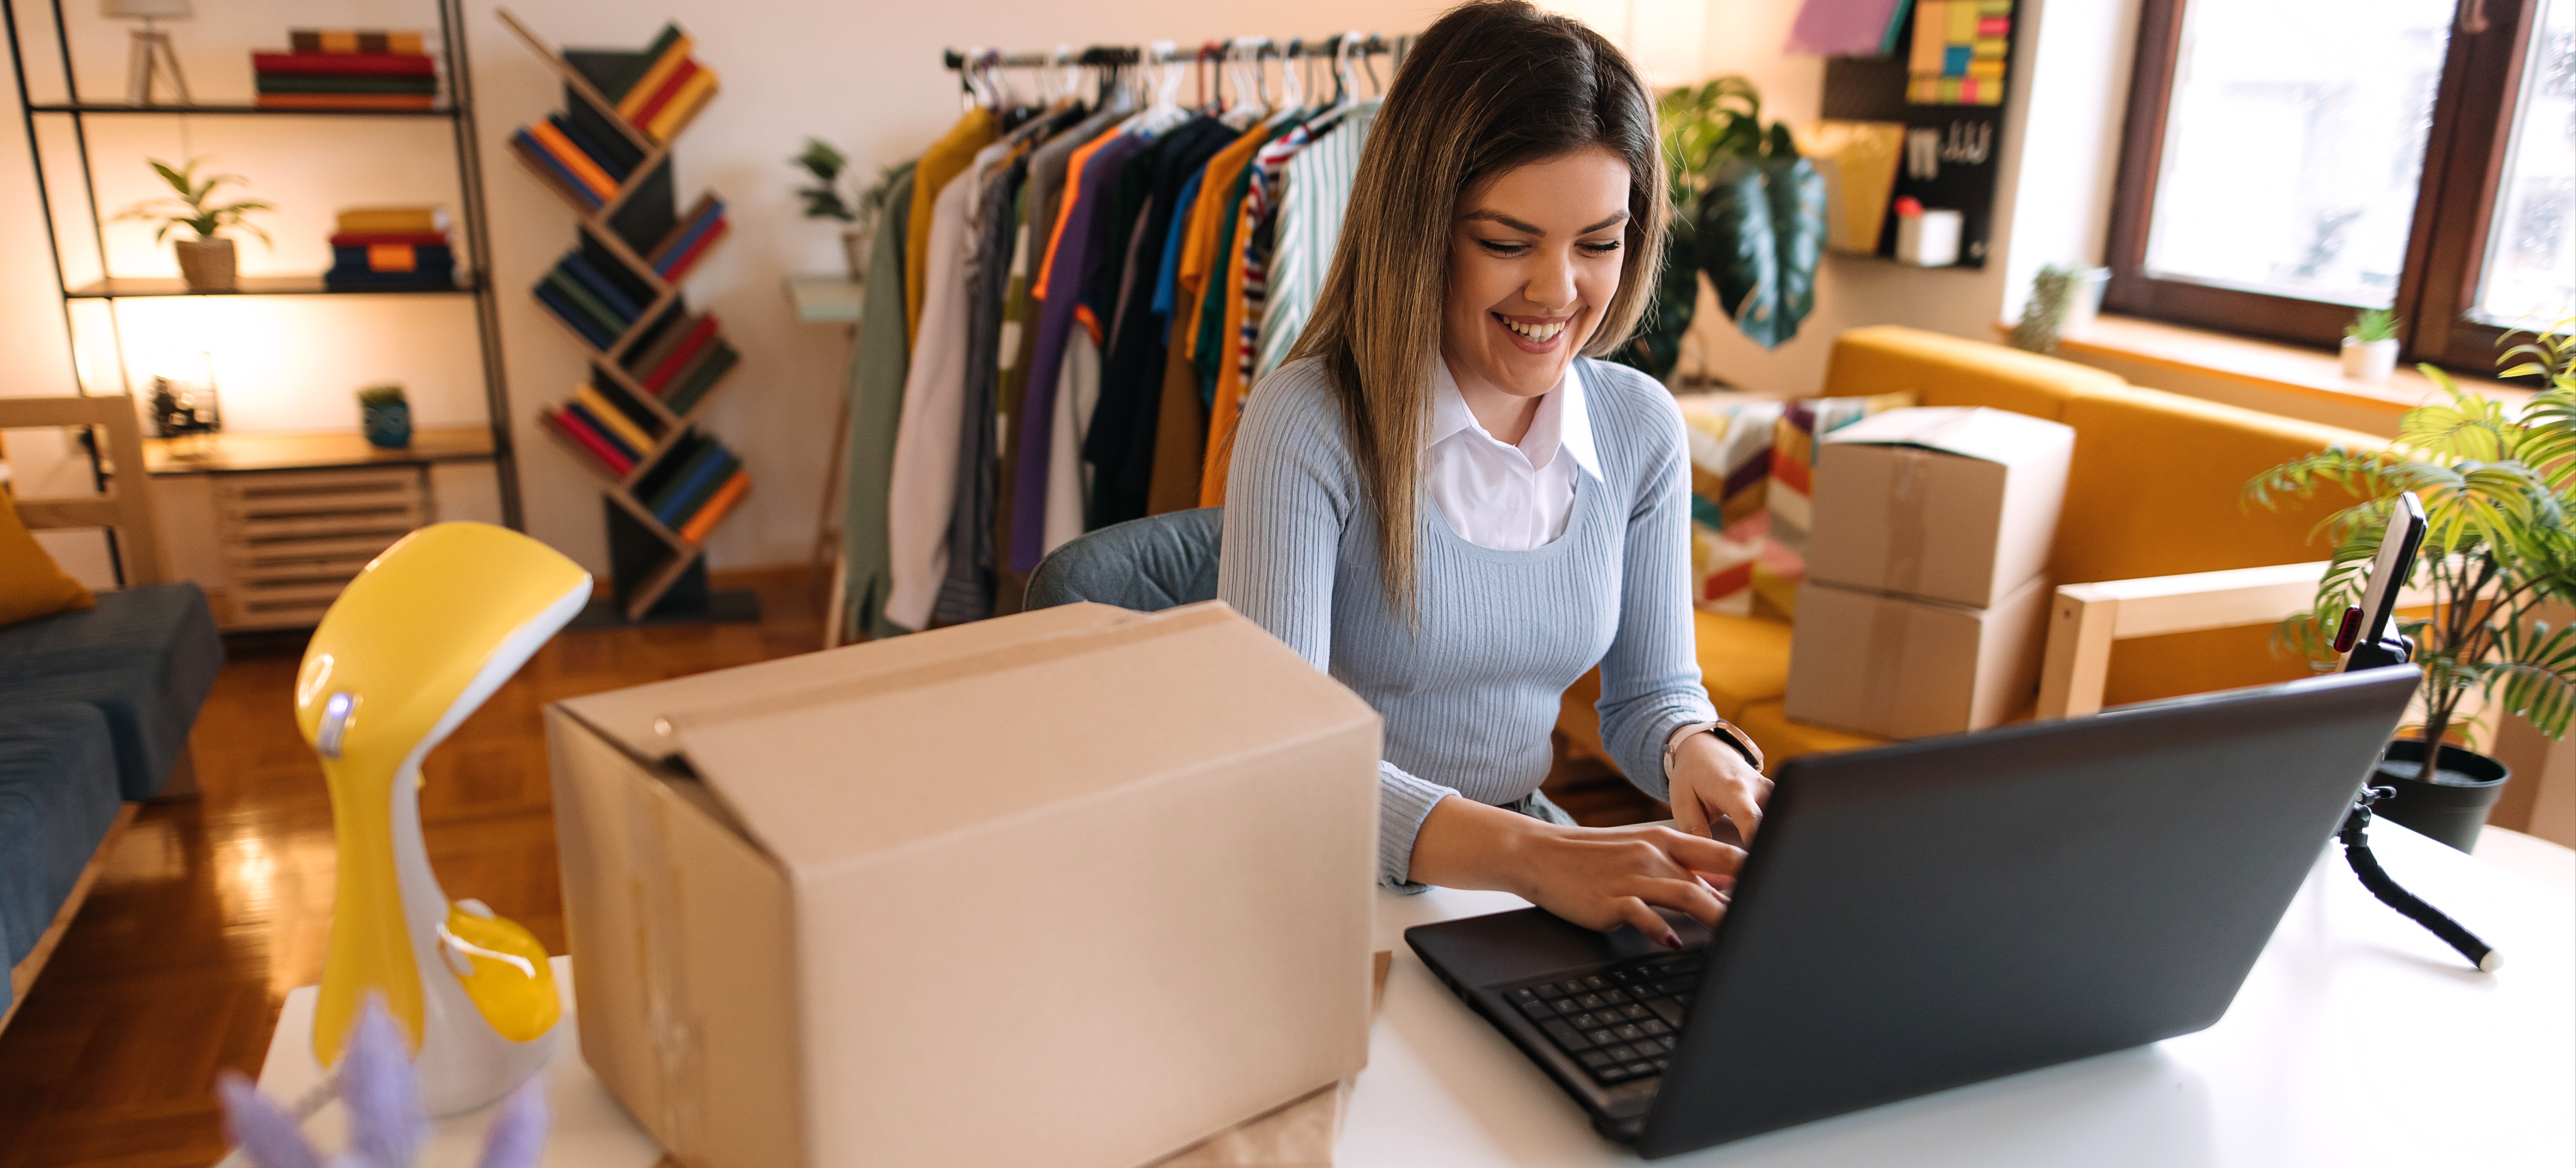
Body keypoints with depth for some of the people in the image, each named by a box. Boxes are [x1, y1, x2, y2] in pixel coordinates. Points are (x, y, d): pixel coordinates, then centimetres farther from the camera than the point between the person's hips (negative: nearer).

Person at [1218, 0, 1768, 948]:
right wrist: (1529, 855, -38)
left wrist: (1697, 753, -16)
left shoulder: (1642, 429, 0)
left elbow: (1650, 690, 8)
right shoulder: (1309, 423, -17)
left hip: (1524, 874, 5)